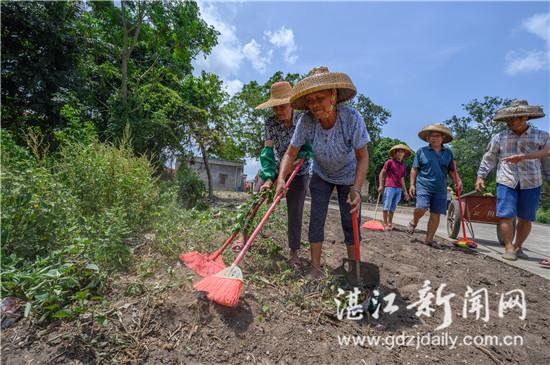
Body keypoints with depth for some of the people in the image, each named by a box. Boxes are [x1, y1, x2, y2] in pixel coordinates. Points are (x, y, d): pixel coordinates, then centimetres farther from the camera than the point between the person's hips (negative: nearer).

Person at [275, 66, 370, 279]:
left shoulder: (352, 117, -31)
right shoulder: (306, 121, -26)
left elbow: (362, 157, -25)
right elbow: (291, 153, -18)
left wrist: (356, 189, -36)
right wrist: (281, 178, -33)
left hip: (349, 176, -1)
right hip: (321, 175, 1)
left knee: (351, 222, 1)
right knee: (316, 219, -2)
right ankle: (315, 268, 11)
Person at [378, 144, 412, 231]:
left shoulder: (403, 166, 15)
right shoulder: (390, 162, -1)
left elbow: (402, 179, 19)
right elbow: (382, 173, 0)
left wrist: (405, 192, 18)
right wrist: (381, 185, -8)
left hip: (399, 189, 5)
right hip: (390, 187, -5)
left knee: (393, 207, 10)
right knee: (387, 206, -1)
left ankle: (390, 223, 21)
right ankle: (385, 224, 6)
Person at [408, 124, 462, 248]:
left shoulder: (448, 152, 10)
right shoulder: (421, 151, 3)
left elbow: (451, 170, 16)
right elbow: (414, 169, 3)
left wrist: (458, 180, -2)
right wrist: (412, 184, -4)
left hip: (440, 189, 3)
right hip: (423, 185, -3)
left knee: (436, 214, 3)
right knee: (421, 208, -21)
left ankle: (429, 239, 15)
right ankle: (414, 222, 12)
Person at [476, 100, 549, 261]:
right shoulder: (499, 138, 5)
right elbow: (488, 159, 8)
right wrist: (480, 176, 1)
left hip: (531, 184, 1)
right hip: (506, 182, -1)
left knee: (526, 218, 7)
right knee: (506, 216, -7)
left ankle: (518, 247, 23)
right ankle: (509, 248, 2)